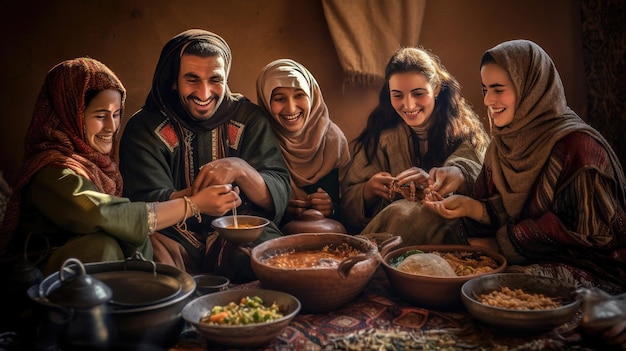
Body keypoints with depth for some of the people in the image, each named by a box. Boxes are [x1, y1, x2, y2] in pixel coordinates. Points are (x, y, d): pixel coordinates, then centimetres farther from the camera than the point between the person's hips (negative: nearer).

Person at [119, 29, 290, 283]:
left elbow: (279, 198, -3)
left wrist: (240, 169, -25)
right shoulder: (144, 128, 2)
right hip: (176, 240, -1)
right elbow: (145, 202, -8)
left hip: (242, 236, 2)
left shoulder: (249, 118, 5)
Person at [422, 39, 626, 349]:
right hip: (528, 259, 7)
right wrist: (469, 207, -16)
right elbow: (500, 210, 6)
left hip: (589, 268, -7)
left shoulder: (577, 145, -18)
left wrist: (503, 243, -13)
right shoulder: (503, 143, 7)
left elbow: (581, 230, -17)